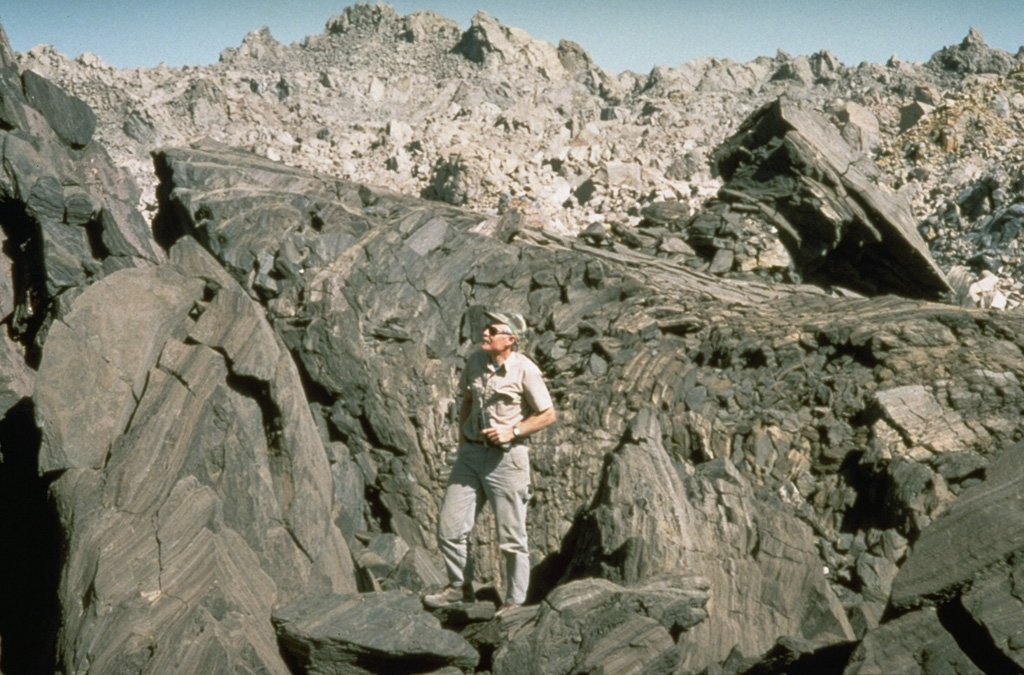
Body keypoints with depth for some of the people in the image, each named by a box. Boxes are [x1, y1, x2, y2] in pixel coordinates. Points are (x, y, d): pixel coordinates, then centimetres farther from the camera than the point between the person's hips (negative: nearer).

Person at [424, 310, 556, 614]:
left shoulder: (525, 370, -12)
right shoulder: (475, 360, 4)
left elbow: (548, 414, -6)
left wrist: (512, 432, -16)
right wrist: (462, 442, 13)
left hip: (506, 457, -5)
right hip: (471, 454, 6)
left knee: (511, 537, 4)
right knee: (449, 526, 6)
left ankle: (514, 600, 19)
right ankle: (459, 586, 26)